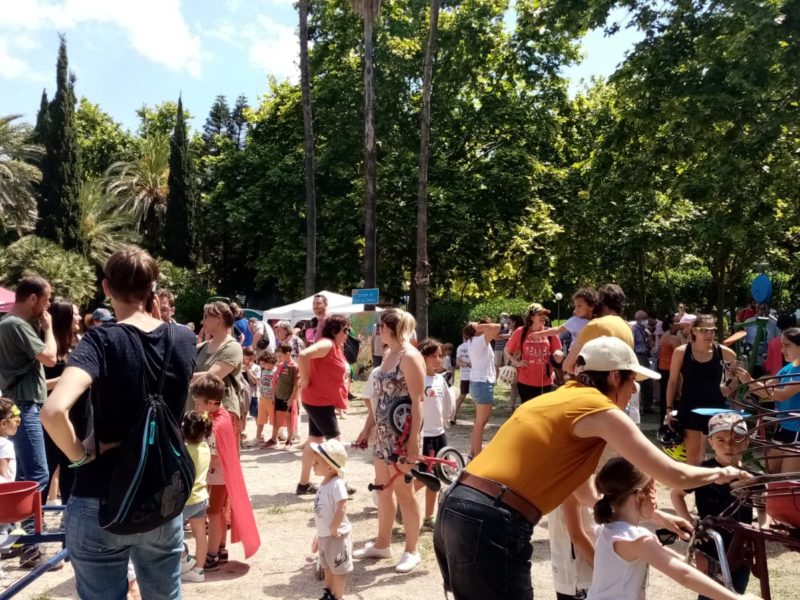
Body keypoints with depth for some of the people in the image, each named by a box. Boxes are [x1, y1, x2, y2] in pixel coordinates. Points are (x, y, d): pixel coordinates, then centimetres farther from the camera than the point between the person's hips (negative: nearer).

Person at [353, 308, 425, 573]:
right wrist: (375, 429, 19)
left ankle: (411, 550, 15)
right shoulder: (388, 354, 12)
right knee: (383, 489, 16)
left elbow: (417, 401, -18)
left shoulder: (409, 356, -15)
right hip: (383, 433, 9)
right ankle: (382, 543, 29)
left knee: (403, 491, 1)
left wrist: (414, 438, -22)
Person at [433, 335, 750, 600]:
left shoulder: (562, 397, 21)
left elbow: (585, 489, 28)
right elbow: (675, 475, 0)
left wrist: (654, 515, 33)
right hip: (492, 525, -9)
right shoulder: (601, 410, -4)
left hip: (457, 510, 9)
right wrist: (722, 473, 20)